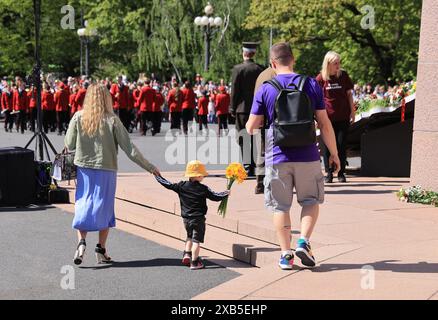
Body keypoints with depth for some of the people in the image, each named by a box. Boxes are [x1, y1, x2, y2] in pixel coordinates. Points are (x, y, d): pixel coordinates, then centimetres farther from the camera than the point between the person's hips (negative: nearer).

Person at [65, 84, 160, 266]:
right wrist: (149, 167, -3)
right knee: (104, 208, 10)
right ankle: (101, 250, 12)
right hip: (106, 170, -1)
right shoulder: (112, 120, -10)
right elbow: (129, 148, -10)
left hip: (84, 169, 1)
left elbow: (69, 145, -1)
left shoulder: (78, 118, -6)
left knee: (83, 205, 9)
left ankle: (81, 242, -10)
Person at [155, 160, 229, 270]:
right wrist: (226, 194, 10)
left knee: (190, 237, 27)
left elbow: (168, 185, 2)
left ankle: (187, 253, 16)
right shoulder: (203, 189, -12)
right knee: (196, 240, 1)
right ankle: (194, 262, 2)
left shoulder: (181, 186, -4)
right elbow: (215, 197, -8)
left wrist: (158, 176, 16)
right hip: (198, 218, -5)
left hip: (186, 218, 5)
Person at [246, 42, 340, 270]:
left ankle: (285, 254, 10)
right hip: (307, 156, 1)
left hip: (277, 157, 0)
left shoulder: (265, 90, -3)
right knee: (311, 200, 17)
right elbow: (324, 124, 0)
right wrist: (334, 153, 10)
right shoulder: (311, 85, 0)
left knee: (280, 206, 10)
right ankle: (304, 242, -1)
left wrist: (257, 122, 24)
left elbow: (251, 128, 0)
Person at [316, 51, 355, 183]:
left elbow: (349, 94, 9)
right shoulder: (321, 78, -2)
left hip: (343, 116, 1)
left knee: (342, 145, 3)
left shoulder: (343, 75, 3)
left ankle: (341, 173, 11)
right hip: (327, 116, -1)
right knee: (327, 146, 1)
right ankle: (329, 173, 9)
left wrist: (352, 111, 5)